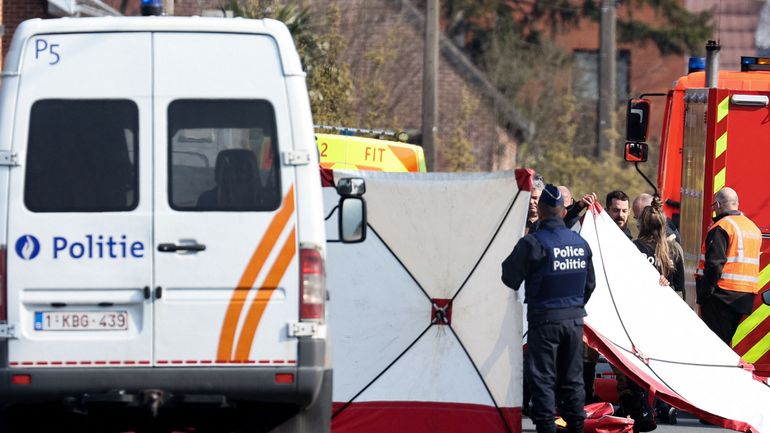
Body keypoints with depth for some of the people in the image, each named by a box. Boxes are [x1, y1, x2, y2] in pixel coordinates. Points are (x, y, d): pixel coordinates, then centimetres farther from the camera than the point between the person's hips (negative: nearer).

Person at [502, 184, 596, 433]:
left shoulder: (532, 242, -14)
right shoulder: (580, 243, 6)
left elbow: (510, 279, -8)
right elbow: (590, 283, 16)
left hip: (544, 319, -5)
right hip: (575, 319, 5)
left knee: (543, 377, 0)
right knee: (573, 376, 13)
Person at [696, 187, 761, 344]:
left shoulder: (721, 227, -12)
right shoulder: (753, 227, 16)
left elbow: (715, 264, -19)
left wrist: (705, 292, -16)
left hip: (722, 294, -8)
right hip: (746, 295, 8)